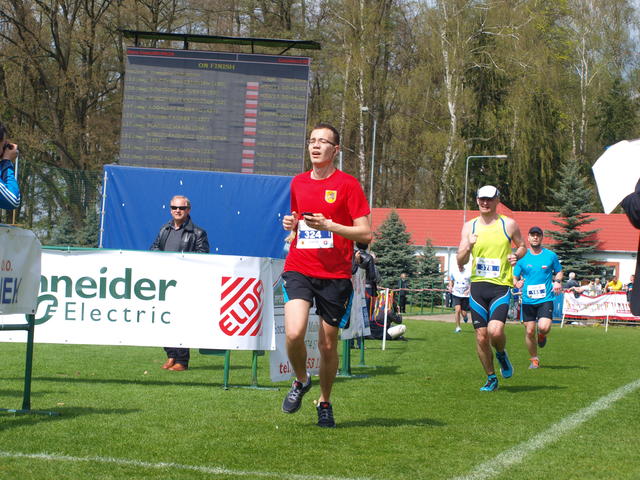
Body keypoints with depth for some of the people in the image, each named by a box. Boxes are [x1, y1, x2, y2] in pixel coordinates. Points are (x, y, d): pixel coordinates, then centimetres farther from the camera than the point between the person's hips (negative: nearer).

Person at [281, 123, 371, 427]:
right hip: (299, 268, 2)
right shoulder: (298, 183, 12)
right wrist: (292, 224, 5)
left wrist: (328, 225, -17)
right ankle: (300, 380, 9)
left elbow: (365, 233, -6)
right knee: (294, 333, -20)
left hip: (335, 275, -2)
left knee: (328, 345, 5)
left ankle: (325, 403, 26)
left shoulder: (348, 185, -3)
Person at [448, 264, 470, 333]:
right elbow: (451, 280, 20)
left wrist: (468, 290, -15)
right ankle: (458, 327, -4)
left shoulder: (468, 273, -8)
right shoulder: (454, 272, 1)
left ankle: (465, 316, 42)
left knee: (463, 313, 2)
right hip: (456, 294, 1)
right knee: (457, 310, -17)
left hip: (465, 296, -1)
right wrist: (450, 287, 1)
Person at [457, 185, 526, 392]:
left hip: (501, 285, -2)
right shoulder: (469, 226, 7)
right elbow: (460, 262, 4)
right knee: (481, 336, 1)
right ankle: (491, 378, 18)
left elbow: (522, 246, 17)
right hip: (478, 284, 2)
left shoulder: (508, 224, 2)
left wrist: (516, 255, -5)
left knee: (495, 331, -20)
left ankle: (501, 354, 15)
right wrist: (468, 246, -17)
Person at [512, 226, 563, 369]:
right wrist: (516, 283, -14)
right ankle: (534, 359, 20)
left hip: (545, 299, -1)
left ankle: (542, 335, 17)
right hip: (528, 300, 1)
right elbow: (515, 277, 9)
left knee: (544, 327, -20)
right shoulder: (522, 257, 4)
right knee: (529, 331, 1)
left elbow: (559, 271, 17)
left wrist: (557, 281, -4)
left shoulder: (550, 255, 3)